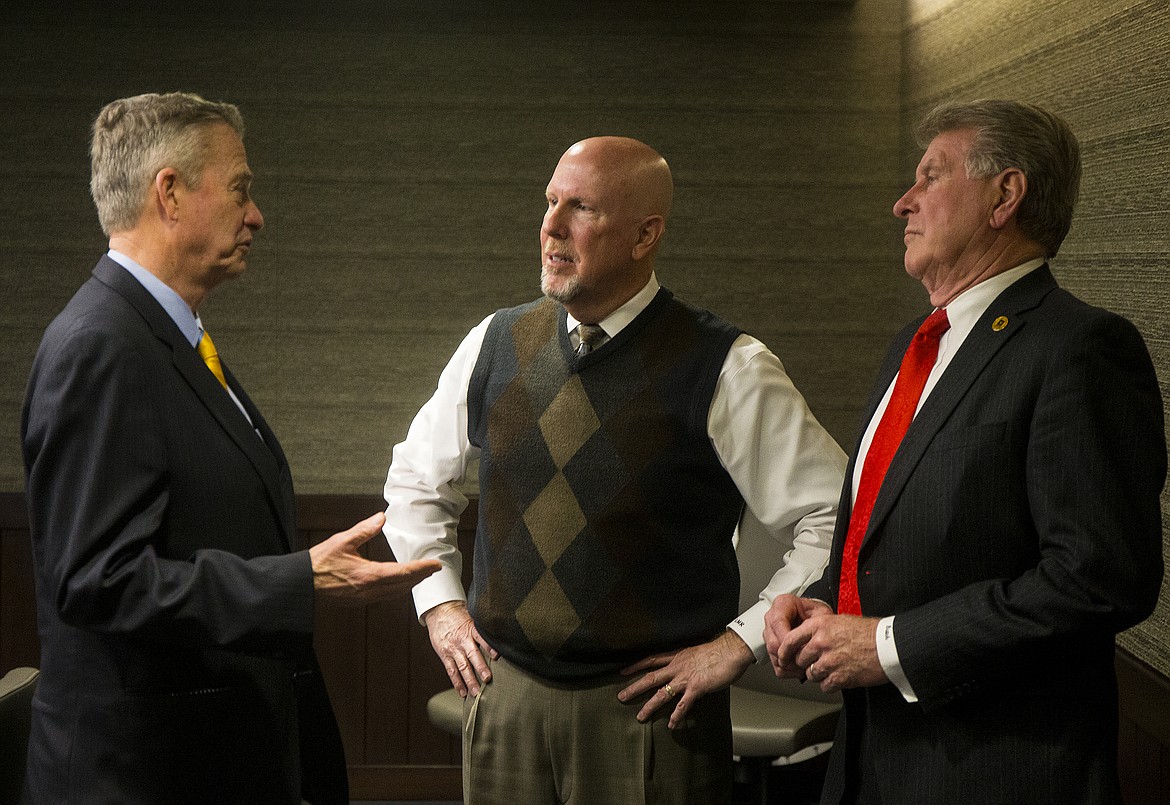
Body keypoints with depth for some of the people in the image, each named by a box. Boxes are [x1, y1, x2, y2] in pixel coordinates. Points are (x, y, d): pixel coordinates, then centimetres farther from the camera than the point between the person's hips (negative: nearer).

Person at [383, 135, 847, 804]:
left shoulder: (728, 370, -10)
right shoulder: (496, 344, 4)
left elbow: (836, 518, -8)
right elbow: (416, 479, 20)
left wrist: (739, 642, -9)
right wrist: (440, 604, 11)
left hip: (648, 708, -4)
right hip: (503, 693, 4)